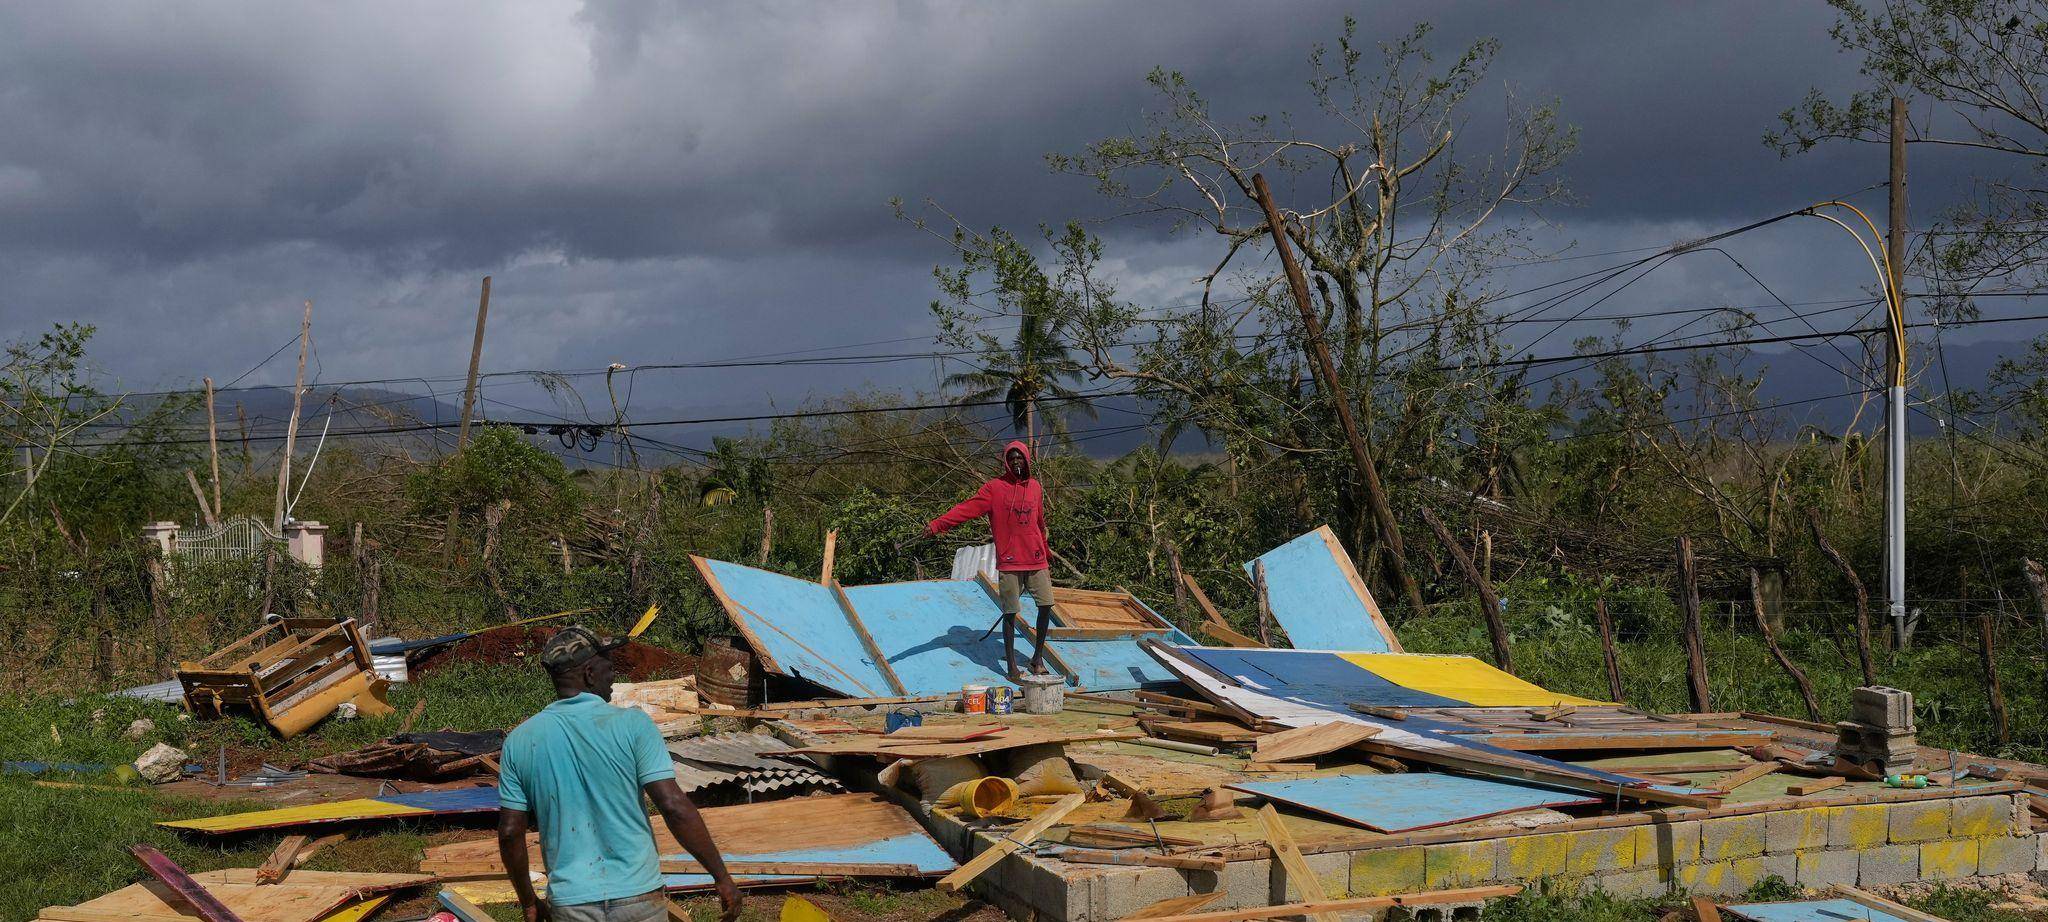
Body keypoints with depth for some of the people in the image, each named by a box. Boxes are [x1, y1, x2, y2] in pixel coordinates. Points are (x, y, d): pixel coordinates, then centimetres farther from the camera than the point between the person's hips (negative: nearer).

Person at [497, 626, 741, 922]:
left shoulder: (519, 741, 1)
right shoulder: (631, 724, -8)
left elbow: (509, 833, 2)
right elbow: (675, 807, -14)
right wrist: (722, 877, -7)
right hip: (638, 897, -2)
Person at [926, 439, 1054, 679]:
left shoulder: (1035, 487, 10)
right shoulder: (994, 487, -3)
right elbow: (967, 509, -14)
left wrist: (1047, 552, 29)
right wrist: (936, 525, -26)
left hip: (1037, 561, 4)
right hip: (1009, 562, -4)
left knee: (1046, 604, 1)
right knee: (1010, 613, -1)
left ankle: (1038, 657, 19)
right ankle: (1011, 665, 9)